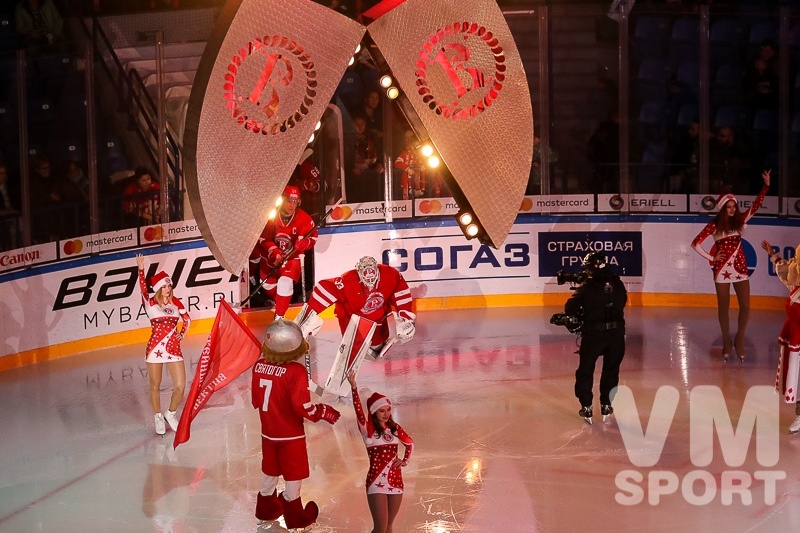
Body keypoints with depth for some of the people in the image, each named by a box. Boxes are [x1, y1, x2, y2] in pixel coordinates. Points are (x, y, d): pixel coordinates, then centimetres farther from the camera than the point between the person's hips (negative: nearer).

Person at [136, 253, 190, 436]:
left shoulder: (175, 302, 7)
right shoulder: (150, 304, -3)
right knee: (155, 386, 8)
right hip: (155, 347, -2)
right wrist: (141, 270, -33)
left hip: (174, 348, 3)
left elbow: (187, 319, 21)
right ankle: (158, 417, 29)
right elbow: (143, 289, -21)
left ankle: (171, 414, 22)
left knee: (180, 386, -4)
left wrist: (182, 334, 6)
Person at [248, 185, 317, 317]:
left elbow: (312, 236, -12)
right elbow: (264, 238, -15)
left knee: (285, 283, -23)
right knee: (268, 283, 18)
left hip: (292, 256, -2)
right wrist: (274, 252, -31)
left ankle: (279, 316, -12)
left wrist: (305, 242, -35)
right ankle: (275, 300, 53)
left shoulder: (304, 219, -20)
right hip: (270, 255, 2)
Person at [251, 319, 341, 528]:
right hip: (291, 434, -5)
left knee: (270, 472, 23)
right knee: (294, 474, 11)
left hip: (268, 431, 5)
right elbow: (302, 406, -24)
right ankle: (295, 518, 24)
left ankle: (266, 510, 39)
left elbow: (255, 400, 4)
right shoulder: (296, 370, -25)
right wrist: (322, 412, -7)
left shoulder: (259, 366, -8)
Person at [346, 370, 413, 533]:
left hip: (395, 480, 5)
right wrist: (354, 387, -39)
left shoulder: (395, 428, 7)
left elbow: (410, 444, 24)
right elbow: (359, 411, -25)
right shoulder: (367, 429, -7)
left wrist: (405, 461, 7)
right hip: (377, 482, -5)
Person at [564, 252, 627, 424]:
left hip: (593, 334, -3)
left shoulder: (587, 287, -10)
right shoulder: (617, 284, 0)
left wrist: (582, 312, 14)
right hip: (616, 334, 3)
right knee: (611, 370, 20)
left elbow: (570, 308, -7)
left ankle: (586, 407, 12)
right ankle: (606, 405, 22)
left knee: (585, 370, 13)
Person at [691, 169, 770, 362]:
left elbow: (756, 205, -7)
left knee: (745, 307, -2)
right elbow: (696, 243, -4)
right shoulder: (714, 225, -5)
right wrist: (711, 258, -4)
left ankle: (739, 340, 16)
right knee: (723, 307, 7)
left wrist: (766, 185, -16)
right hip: (722, 269, -2)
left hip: (740, 267, 2)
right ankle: (726, 342, 19)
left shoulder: (740, 220, 3)